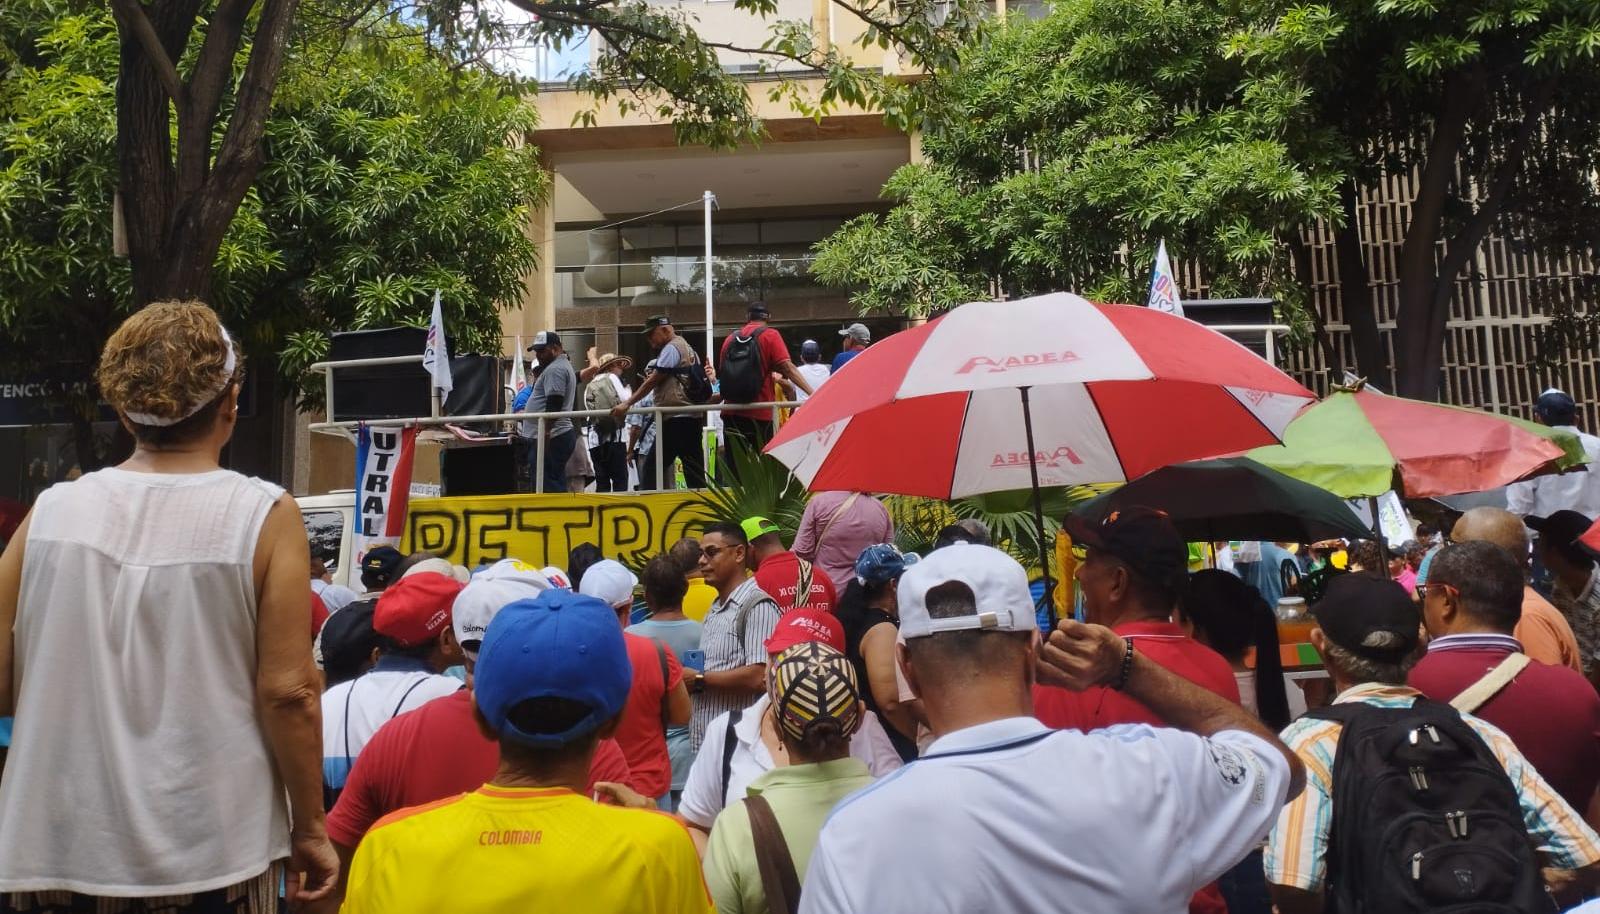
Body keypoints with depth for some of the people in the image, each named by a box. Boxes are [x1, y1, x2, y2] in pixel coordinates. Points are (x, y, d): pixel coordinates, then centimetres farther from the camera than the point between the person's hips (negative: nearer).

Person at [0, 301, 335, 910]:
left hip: (58, 849, 3)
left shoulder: (52, 512, -3)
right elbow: (286, 692, -13)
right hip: (211, 856, -2)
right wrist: (309, 829, -2)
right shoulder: (265, 516, -12)